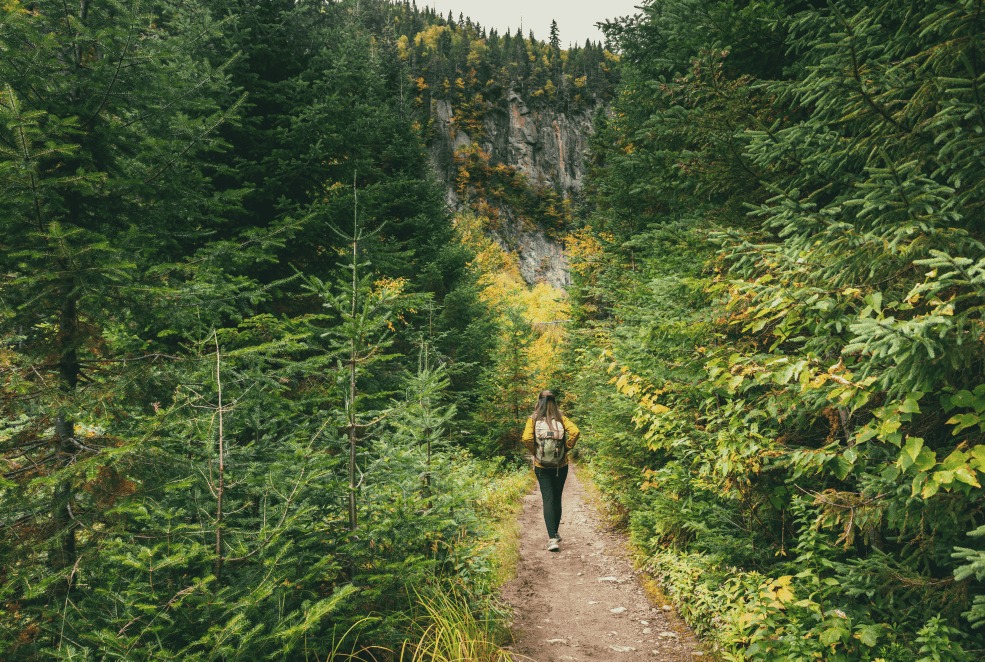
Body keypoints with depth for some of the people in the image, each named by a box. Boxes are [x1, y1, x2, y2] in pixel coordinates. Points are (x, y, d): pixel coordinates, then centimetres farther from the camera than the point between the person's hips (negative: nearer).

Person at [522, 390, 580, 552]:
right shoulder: (561, 418, -2)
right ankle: (555, 532, 32)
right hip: (561, 465, 2)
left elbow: (527, 438, -20)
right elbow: (575, 431, -17)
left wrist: (535, 452, -4)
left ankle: (552, 539, -12)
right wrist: (566, 448, -4)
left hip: (541, 466, -2)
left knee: (548, 500, -1)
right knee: (557, 499, 18)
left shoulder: (533, 419, -6)